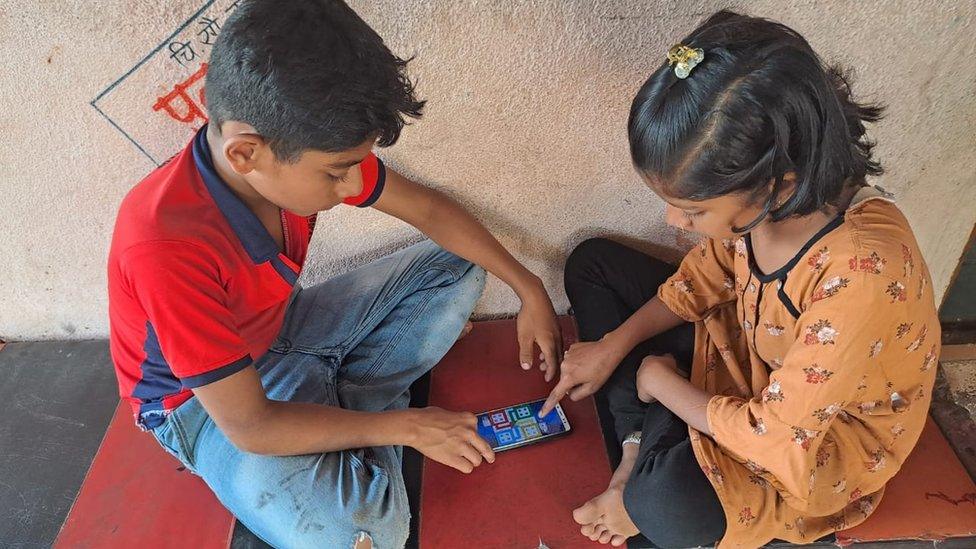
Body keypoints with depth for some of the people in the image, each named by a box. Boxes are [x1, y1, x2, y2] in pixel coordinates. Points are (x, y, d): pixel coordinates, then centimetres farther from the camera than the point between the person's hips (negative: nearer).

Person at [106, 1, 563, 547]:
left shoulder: (300, 149, -20)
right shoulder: (166, 246, -37)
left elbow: (430, 209, -5)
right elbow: (249, 425, -29)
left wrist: (530, 289, -4)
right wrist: (406, 426, -22)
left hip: (281, 329, 7)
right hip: (203, 401, -6)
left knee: (456, 267, 0)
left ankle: (348, 405, -7)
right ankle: (359, 413, -2)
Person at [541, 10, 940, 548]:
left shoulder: (868, 276, -40)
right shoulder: (763, 196, -21)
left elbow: (772, 439, -31)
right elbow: (706, 274, 1)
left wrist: (660, 380, -16)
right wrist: (612, 347, -8)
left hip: (818, 438, -7)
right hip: (744, 350, 7)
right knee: (592, 263, 2)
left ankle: (648, 479, -1)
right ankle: (642, 448, -7)